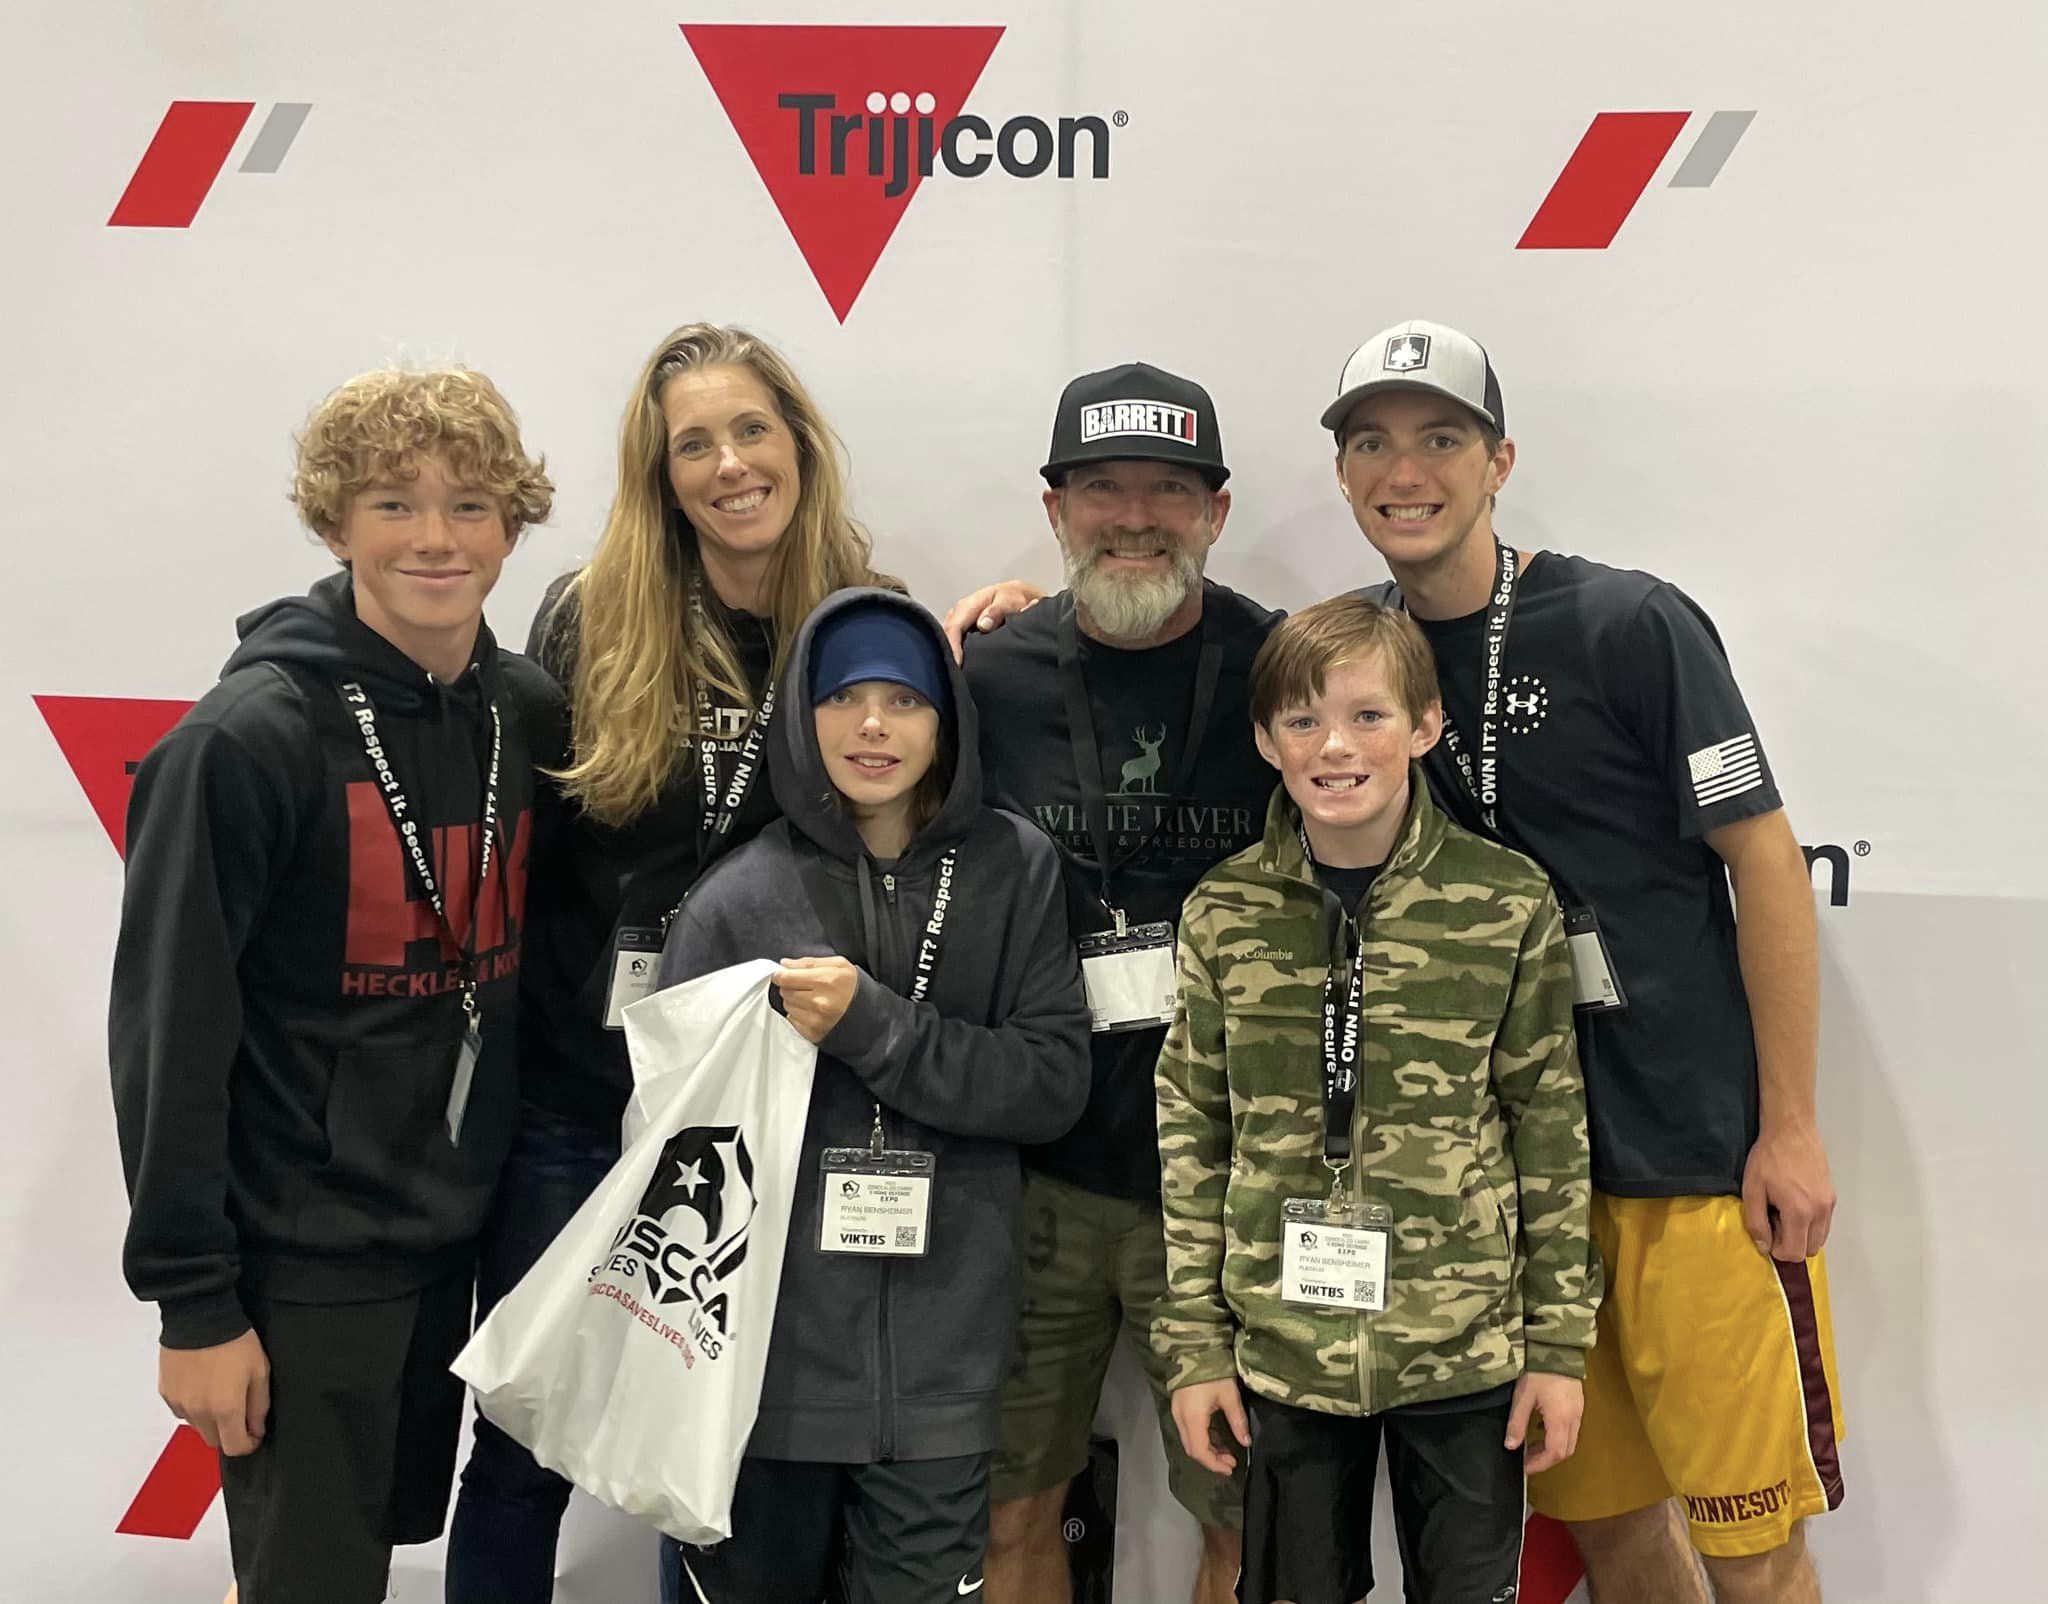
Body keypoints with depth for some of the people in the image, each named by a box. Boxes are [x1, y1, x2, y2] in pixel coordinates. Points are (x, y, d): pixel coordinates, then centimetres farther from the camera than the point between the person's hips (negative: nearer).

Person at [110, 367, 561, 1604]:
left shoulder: (530, 713, 1)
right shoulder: (248, 740, -16)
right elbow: (169, 1030, -15)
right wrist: (192, 1302, -14)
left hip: (457, 1238, 6)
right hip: (304, 1262, -6)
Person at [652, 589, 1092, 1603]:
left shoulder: (1015, 871, 1)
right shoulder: (736, 901, -2)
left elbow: (1055, 1083, -4)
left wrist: (870, 1026, -15)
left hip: (941, 1367, 1)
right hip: (763, 1357, 0)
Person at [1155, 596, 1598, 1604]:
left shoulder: (1508, 903, -6)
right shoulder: (1224, 914, -2)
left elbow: (1552, 1130, -1)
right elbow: (1191, 1133, 3)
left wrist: (1559, 1342, -1)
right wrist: (1192, 1343, 2)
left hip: (1466, 1355, -1)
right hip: (1283, 1353, 1)